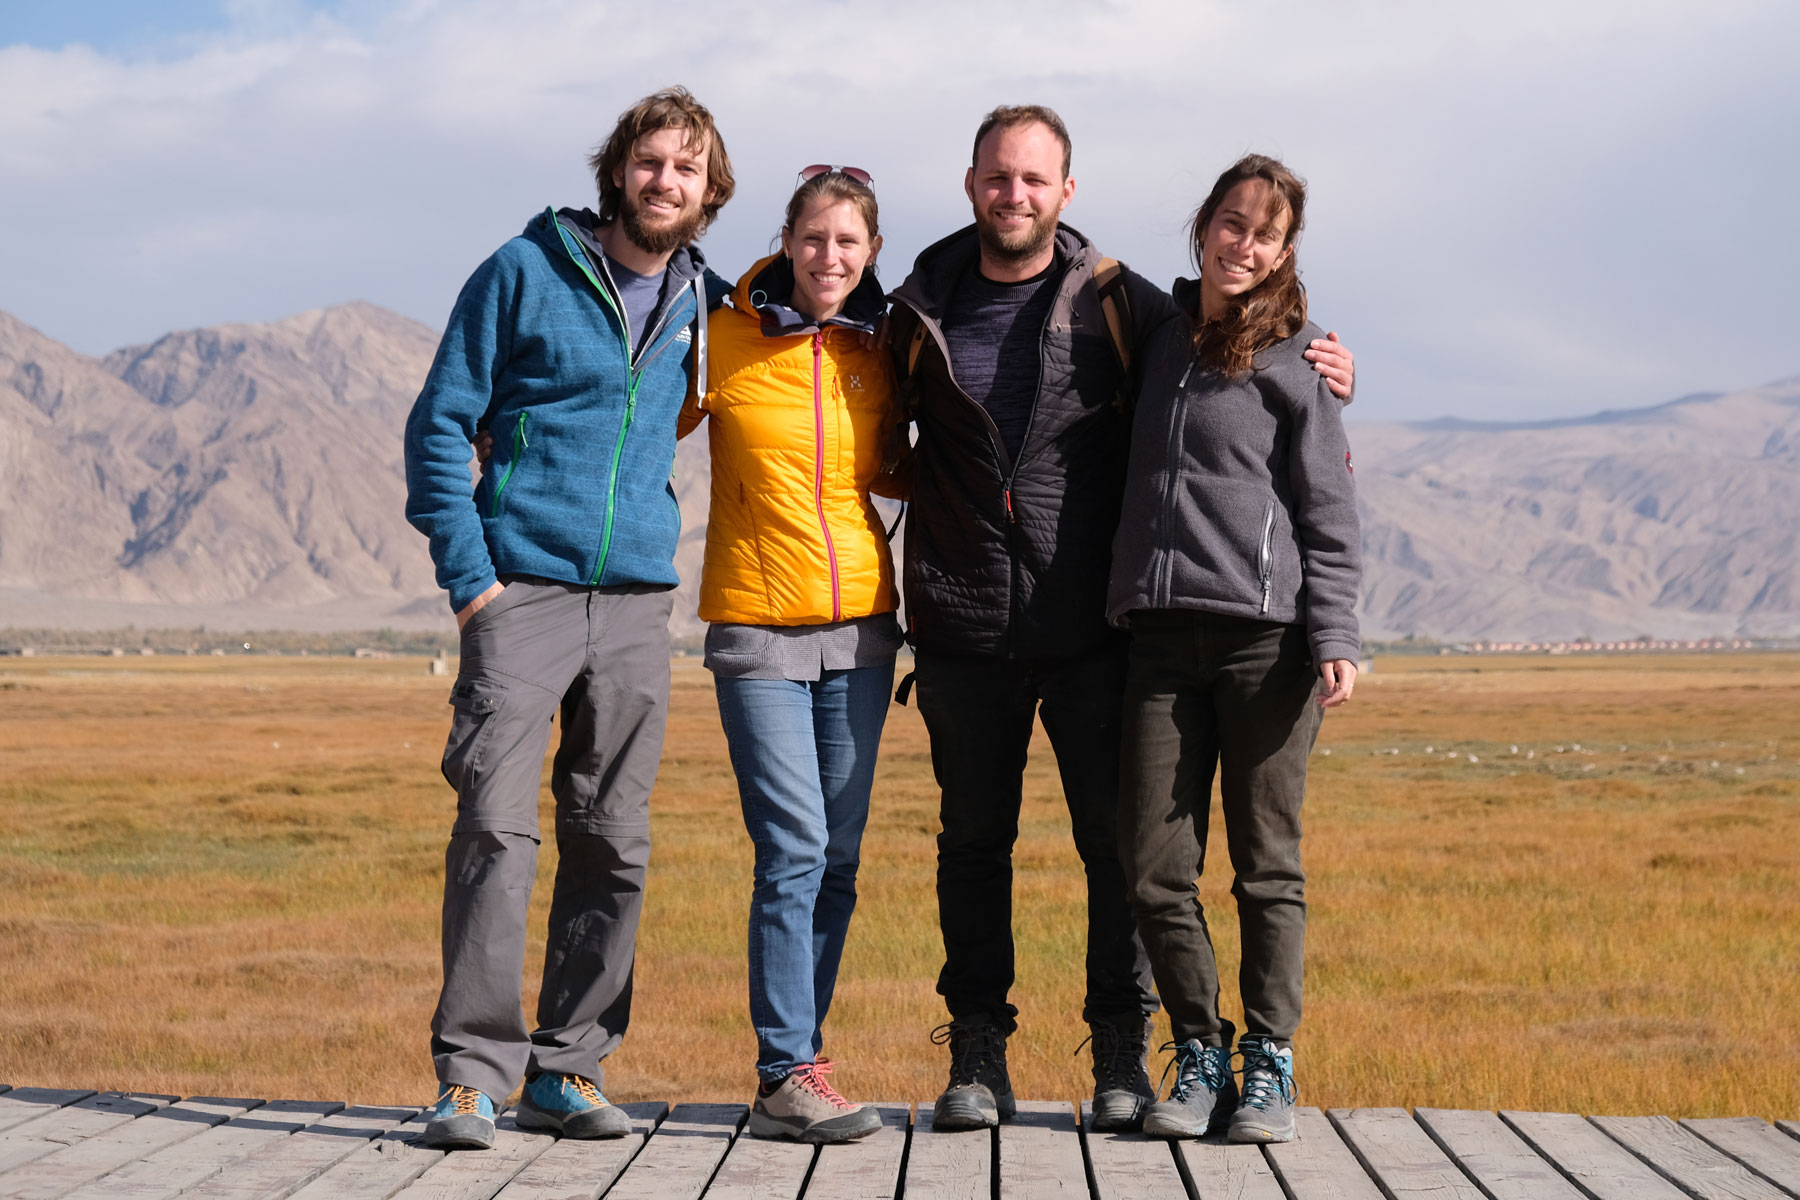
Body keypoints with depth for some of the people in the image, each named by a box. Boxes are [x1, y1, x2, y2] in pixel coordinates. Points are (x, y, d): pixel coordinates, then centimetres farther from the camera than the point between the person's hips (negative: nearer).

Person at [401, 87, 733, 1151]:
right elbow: (441, 423, 1)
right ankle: (472, 1073, -6)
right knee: (496, 825, -11)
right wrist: (467, 571, -7)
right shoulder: (526, 272, 1)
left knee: (614, 843, 4)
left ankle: (569, 1069, 13)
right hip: (522, 588, -4)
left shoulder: (705, 303, 12)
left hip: (636, 600, 4)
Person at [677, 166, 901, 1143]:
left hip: (860, 624, 4)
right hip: (758, 625, -4)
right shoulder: (725, 340, -3)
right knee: (794, 851, -12)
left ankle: (795, 1058, 15)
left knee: (836, 860, 5)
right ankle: (787, 1077, -7)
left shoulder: (874, 354, 9)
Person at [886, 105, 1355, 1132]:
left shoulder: (1118, 304, 3)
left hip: (1091, 624, -1)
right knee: (974, 838, 8)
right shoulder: (922, 310, 8)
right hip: (963, 624, 1)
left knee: (1117, 839, 1)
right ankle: (979, 1055, 17)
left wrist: (1324, 374, -4)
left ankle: (1123, 1055, 14)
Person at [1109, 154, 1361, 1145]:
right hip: (1162, 638, 4)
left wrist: (1334, 638, -8)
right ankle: (1199, 1055, 13)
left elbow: (1329, 512, 1)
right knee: (1154, 866, -1)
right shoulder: (1157, 337, 15)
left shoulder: (1290, 360, 2)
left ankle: (1269, 1063, 12)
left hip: (1266, 635, -4)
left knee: (1268, 865, 1)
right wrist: (1119, 602, 17)